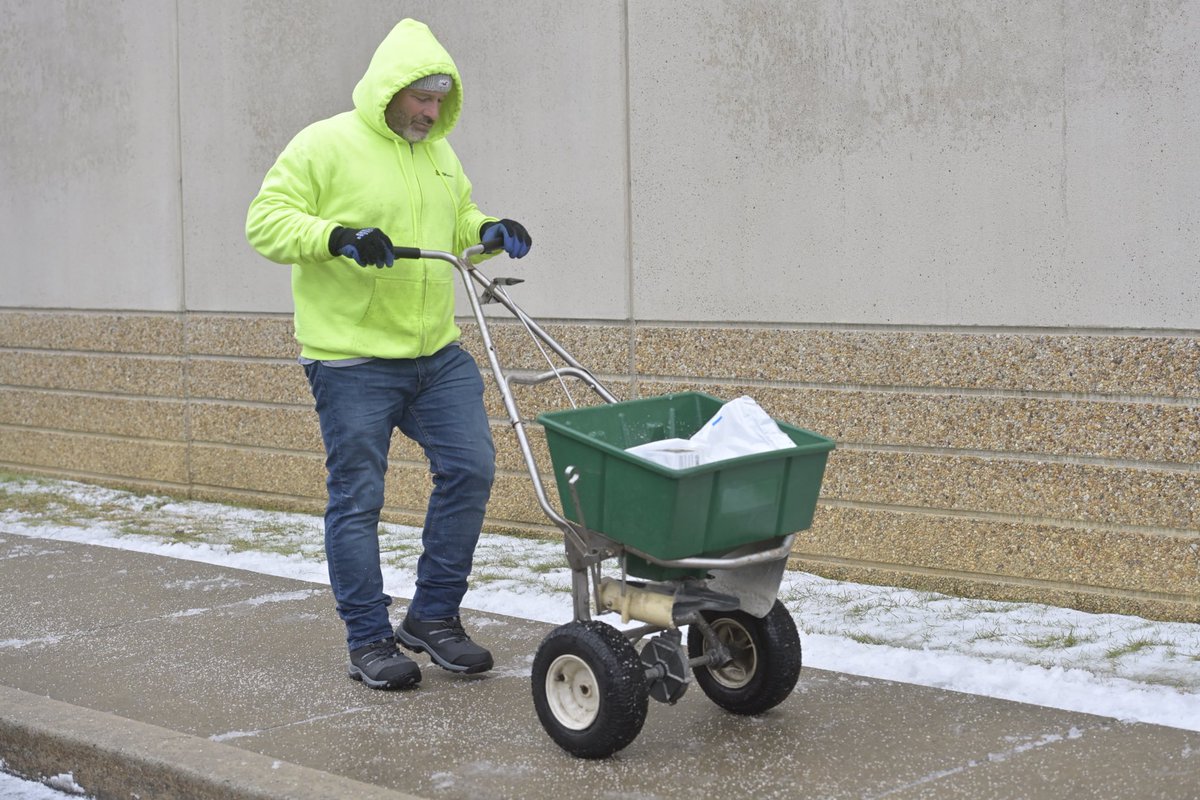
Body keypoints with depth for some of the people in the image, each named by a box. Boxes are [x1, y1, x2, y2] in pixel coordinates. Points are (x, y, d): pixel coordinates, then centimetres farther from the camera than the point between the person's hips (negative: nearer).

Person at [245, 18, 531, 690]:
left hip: (437, 352, 7)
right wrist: (338, 236, -26)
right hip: (353, 360, -6)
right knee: (358, 500, 0)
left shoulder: (439, 154, 13)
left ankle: (434, 616, 17)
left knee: (470, 469, 2)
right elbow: (266, 222, -11)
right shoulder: (326, 145, -8)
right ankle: (370, 641, 12)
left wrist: (488, 230, 5)